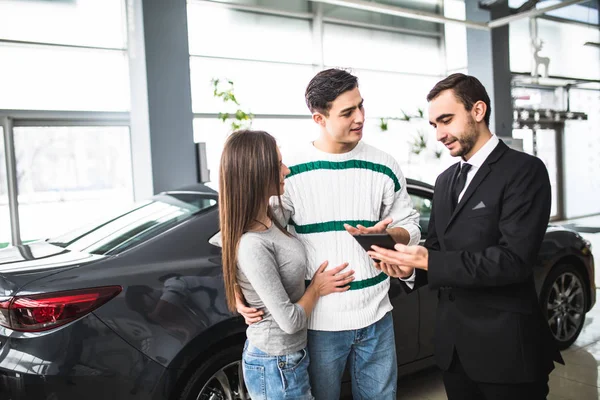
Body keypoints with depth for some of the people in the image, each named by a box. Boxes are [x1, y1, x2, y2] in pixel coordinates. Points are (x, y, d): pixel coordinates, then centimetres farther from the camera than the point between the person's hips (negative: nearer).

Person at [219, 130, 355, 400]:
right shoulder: (252, 246, -30)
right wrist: (316, 288, -7)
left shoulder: (270, 218, -5)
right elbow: (290, 321, -25)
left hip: (289, 355, 8)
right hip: (276, 366, -8)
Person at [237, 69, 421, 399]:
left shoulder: (384, 167, 0)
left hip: (376, 317, 3)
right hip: (318, 320, -2)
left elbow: (410, 227, 7)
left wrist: (384, 234, -16)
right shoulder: (288, 170, -8)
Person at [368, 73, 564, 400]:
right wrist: (409, 262, -8)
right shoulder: (446, 180, 12)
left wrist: (429, 262, -24)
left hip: (505, 345, -6)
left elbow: (515, 260, -21)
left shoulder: (524, 170, -11)